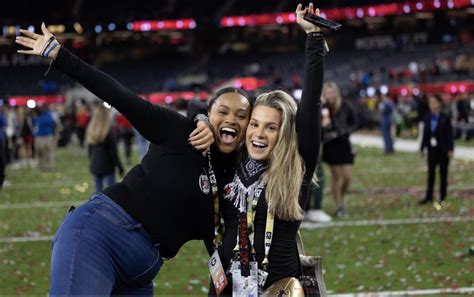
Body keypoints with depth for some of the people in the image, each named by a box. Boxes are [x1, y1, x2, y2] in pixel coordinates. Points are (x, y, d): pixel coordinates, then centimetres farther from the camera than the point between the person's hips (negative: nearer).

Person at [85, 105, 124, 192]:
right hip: (107, 168, -6)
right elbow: (113, 153, -12)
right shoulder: (109, 133, -15)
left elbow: (90, 150, 11)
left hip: (94, 167, 6)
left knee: (98, 192, 10)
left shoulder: (91, 131, 2)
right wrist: (120, 168, -4)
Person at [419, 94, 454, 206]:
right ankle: (429, 197, 12)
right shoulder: (428, 118, 3)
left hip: (443, 149, -4)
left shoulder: (445, 118, -9)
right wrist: (422, 148, 5)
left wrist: (450, 149, -13)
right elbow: (425, 134, 7)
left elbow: (450, 134, -9)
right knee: (431, 173, 7)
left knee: (443, 173, 5)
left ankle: (442, 198, 12)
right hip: (432, 149, 4)